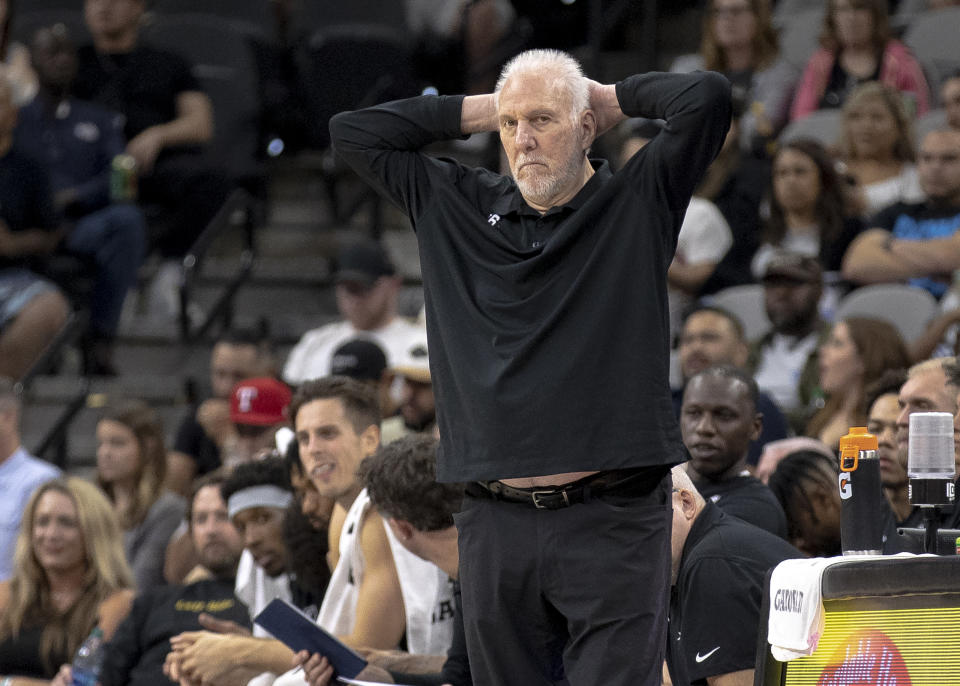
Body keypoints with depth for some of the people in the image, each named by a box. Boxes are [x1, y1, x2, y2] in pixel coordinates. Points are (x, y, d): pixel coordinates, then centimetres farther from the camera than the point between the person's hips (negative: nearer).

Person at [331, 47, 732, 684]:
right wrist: (480, 110, 14)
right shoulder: (454, 205, 14)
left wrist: (613, 98, 8)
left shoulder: (637, 201, 3)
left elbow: (706, 97, -9)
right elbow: (354, 132, 16)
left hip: (613, 522, -4)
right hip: (496, 526, 4)